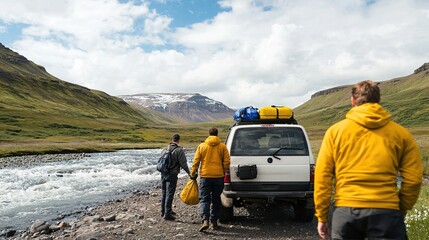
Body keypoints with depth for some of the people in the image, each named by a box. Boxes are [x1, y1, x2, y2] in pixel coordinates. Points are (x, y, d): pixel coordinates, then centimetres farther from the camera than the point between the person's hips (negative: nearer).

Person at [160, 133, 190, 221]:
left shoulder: (165, 149, 12)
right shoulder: (179, 150, -10)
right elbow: (183, 163, -12)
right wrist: (189, 172, -2)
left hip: (163, 174, 7)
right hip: (172, 175, -7)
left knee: (164, 194, 17)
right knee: (169, 194, -4)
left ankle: (164, 211, 28)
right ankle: (167, 214, -4)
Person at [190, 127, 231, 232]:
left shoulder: (201, 146, 1)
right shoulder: (222, 146, 2)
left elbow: (196, 162, 0)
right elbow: (227, 162, -1)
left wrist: (193, 174, 10)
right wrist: (224, 172, 13)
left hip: (205, 176, -1)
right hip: (219, 176, 1)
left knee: (204, 199, 3)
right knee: (216, 200, 12)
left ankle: (205, 220, -14)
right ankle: (214, 222, 18)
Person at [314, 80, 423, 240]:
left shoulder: (335, 130, 3)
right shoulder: (400, 133, 6)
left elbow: (322, 175, -1)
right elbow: (413, 179, 4)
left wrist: (322, 216, 6)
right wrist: (401, 210, 18)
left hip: (345, 211, 1)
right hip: (386, 212, 0)